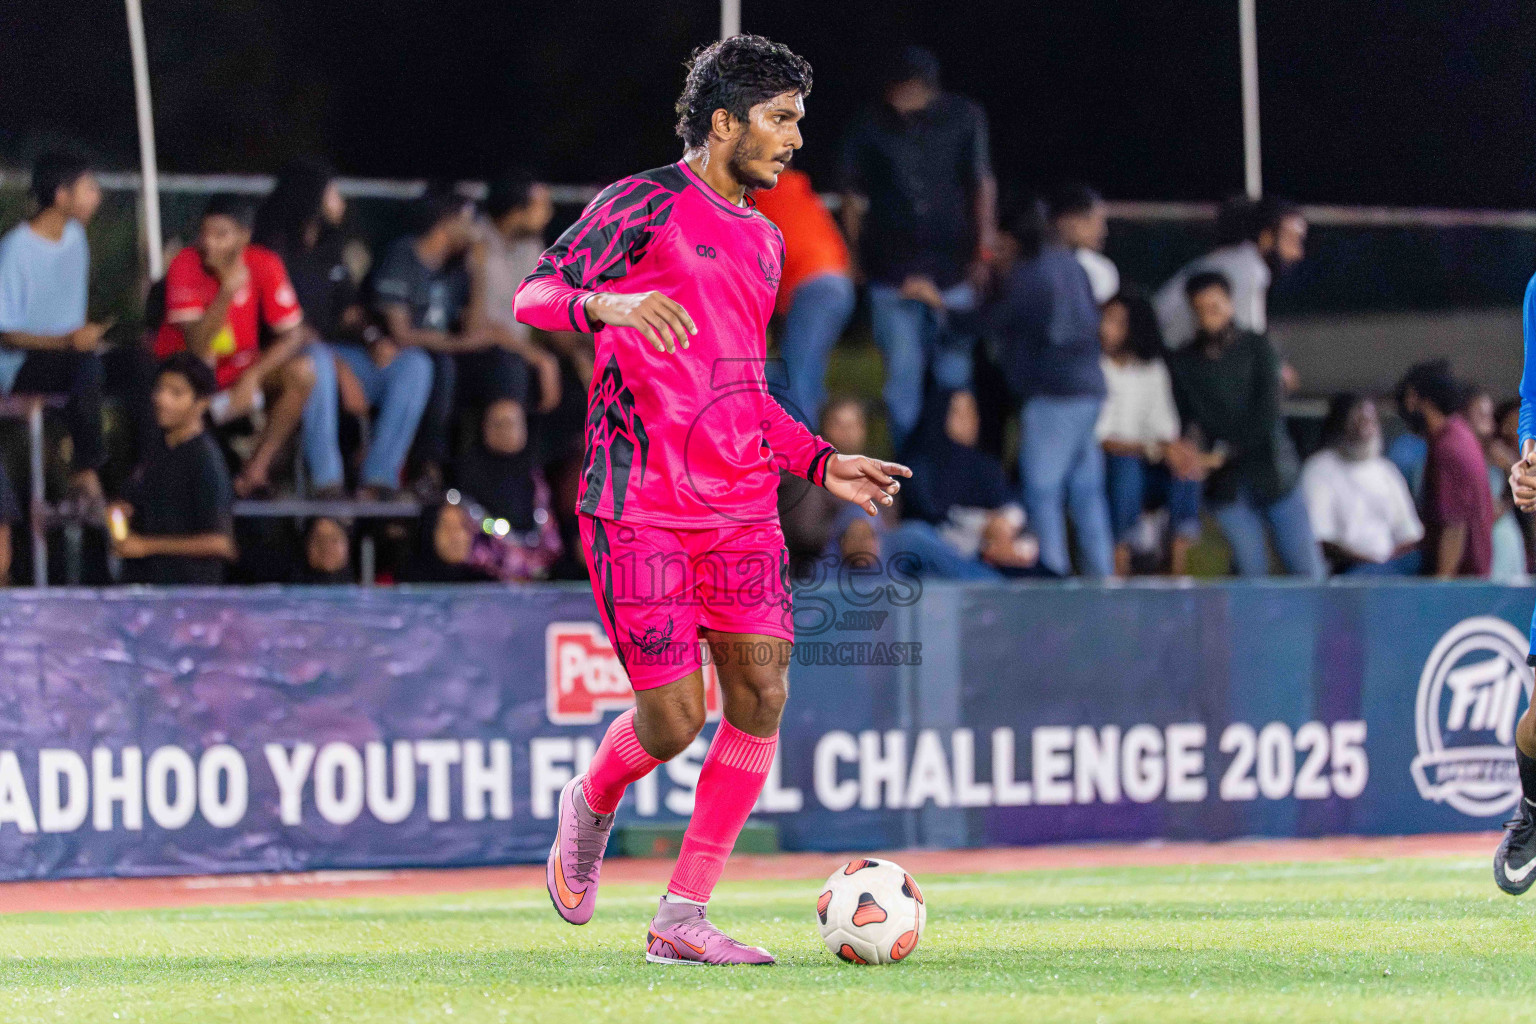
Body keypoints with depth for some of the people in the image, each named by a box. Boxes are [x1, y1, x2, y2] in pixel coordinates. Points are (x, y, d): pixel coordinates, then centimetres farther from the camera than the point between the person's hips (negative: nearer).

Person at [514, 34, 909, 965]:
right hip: (640, 507, -7)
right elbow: (534, 297, -10)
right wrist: (609, 303, -30)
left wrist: (821, 461, 18)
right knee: (673, 720, -8)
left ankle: (684, 917, 2)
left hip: (741, 507, 7)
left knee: (761, 695, -5)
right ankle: (590, 809, 27)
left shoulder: (764, 241, 19)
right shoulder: (645, 204, -4)